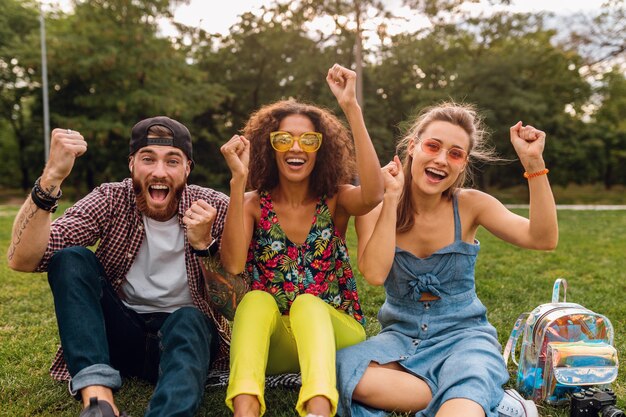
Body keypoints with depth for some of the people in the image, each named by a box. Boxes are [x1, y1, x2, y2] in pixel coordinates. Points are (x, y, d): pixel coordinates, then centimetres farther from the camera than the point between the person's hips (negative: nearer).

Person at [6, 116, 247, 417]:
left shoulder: (215, 209, -11)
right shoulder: (111, 201, -9)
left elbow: (234, 306, -12)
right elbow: (23, 260, -21)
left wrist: (203, 244, -28)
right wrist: (52, 176, -33)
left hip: (189, 332, -1)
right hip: (119, 334, 2)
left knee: (187, 320, -34)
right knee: (71, 258, -20)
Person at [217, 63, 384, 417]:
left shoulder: (336, 200, -1)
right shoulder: (253, 204, 1)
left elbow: (373, 195, -26)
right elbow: (233, 264, -18)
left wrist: (351, 108, -28)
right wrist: (238, 180, -25)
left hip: (334, 333, 0)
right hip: (271, 343, 1)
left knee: (307, 303, -30)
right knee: (257, 299, -27)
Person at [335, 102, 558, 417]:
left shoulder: (469, 205, -5)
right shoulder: (375, 208, -6)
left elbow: (544, 239, -18)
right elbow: (374, 273, -22)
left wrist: (534, 164, -25)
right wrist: (392, 199, -22)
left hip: (462, 333, -3)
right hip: (402, 335, 3)